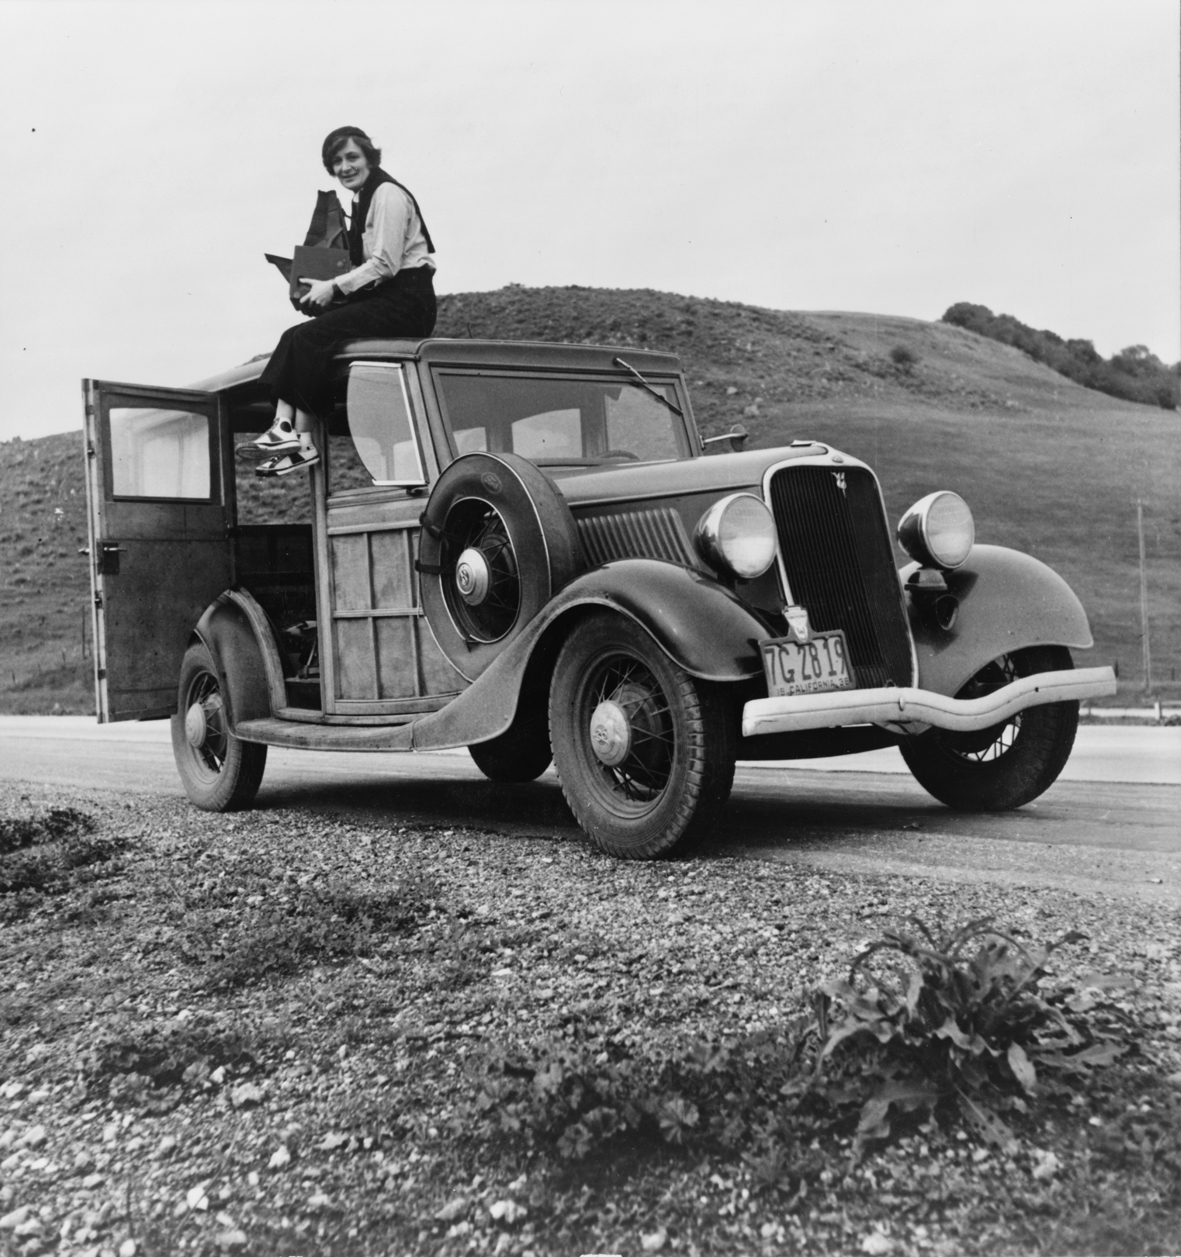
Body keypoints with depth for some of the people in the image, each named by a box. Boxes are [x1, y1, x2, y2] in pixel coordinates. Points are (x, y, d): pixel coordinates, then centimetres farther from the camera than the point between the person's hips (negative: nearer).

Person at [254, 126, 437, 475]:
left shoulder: (387, 194, -9)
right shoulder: (362, 198, 19)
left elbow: (385, 265, -17)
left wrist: (335, 287, -15)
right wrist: (329, 286, 6)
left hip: (406, 302, -9)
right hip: (380, 298, 9)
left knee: (311, 338, -20)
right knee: (294, 336, -8)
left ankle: (303, 440, -16)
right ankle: (285, 424, -18)